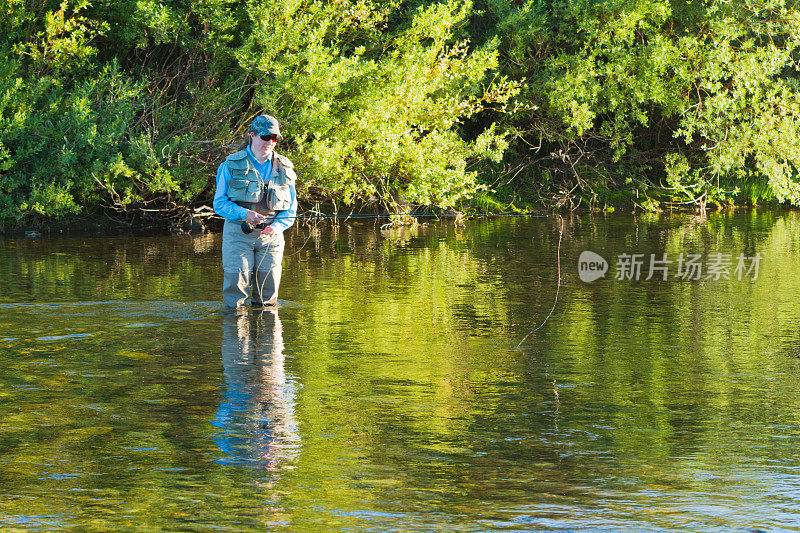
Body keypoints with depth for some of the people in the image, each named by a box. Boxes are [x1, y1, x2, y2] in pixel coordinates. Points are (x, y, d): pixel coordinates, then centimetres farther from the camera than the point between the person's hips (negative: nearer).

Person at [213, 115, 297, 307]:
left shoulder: (284, 168, 9)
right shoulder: (232, 165, 0)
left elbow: (291, 209, 10)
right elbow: (219, 203, -2)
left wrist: (279, 225, -11)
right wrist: (244, 214, -20)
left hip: (271, 237, 3)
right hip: (238, 234, -3)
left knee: (267, 300, 3)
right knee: (235, 301, -7)